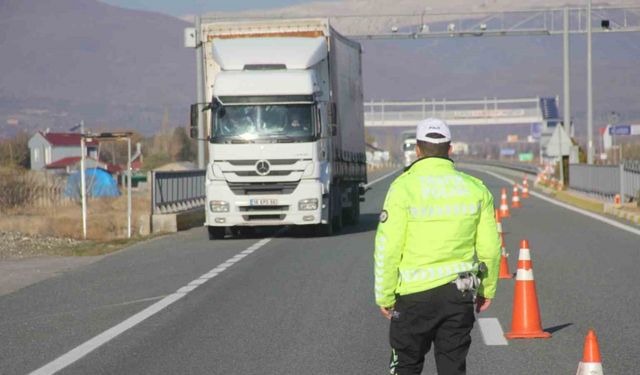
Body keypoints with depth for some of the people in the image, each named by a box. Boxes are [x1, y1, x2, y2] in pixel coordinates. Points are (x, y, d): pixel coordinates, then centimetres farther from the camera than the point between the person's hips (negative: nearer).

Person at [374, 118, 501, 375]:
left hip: (415, 292, -3)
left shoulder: (404, 187, -9)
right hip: (460, 294, 3)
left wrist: (384, 295, -1)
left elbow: (388, 249, -10)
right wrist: (487, 289, 18)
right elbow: (490, 247, 5)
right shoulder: (475, 189, 2)